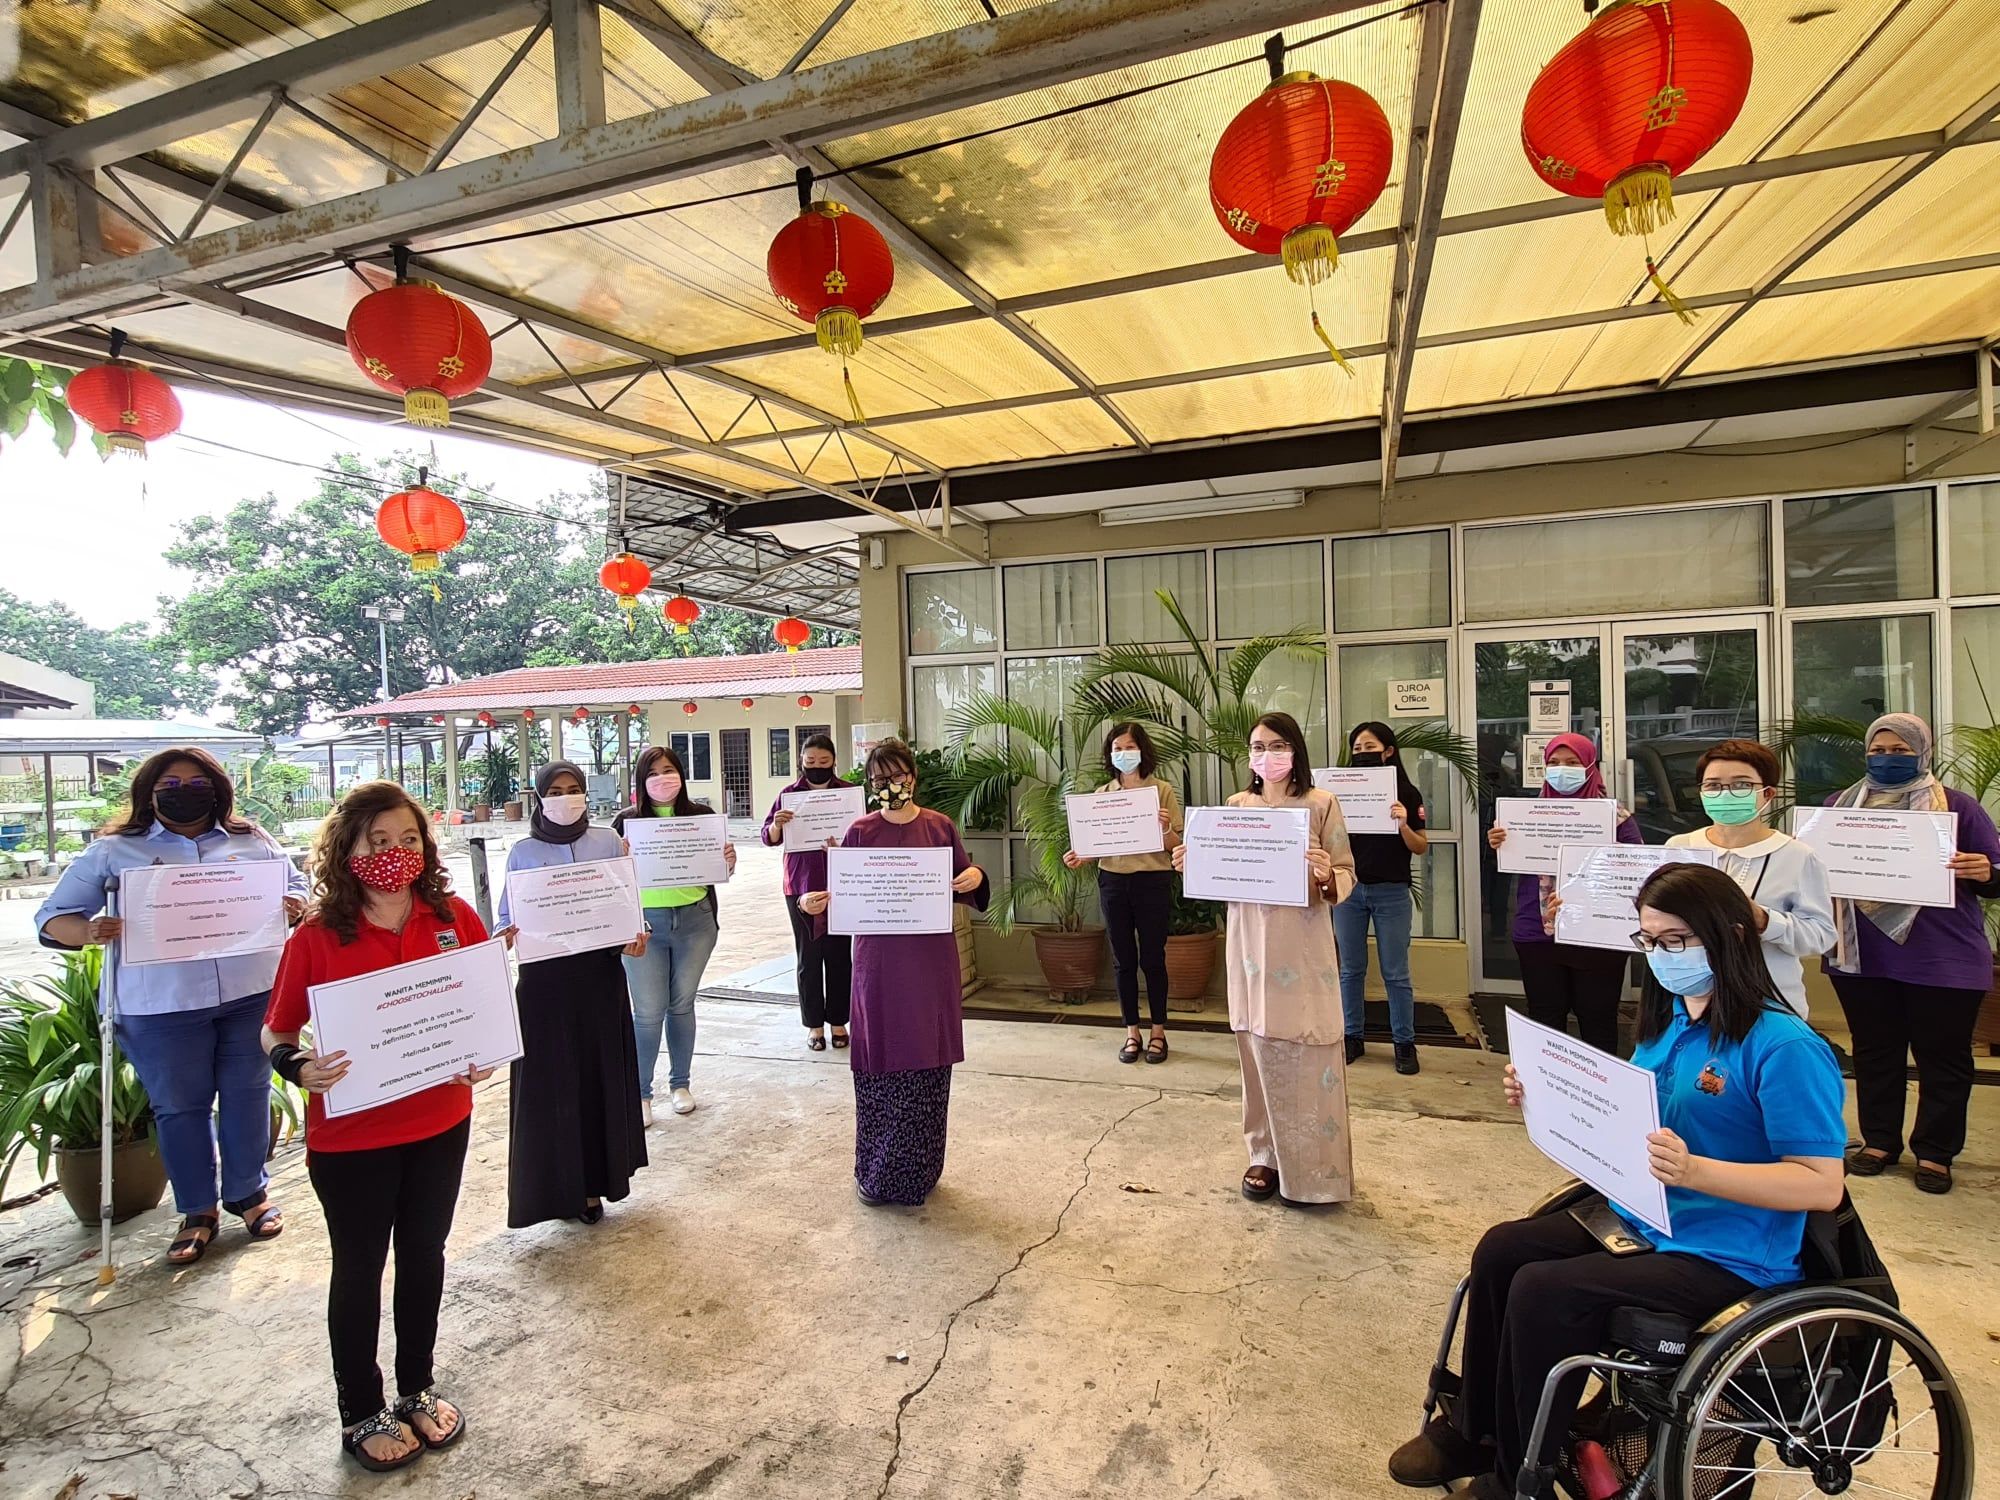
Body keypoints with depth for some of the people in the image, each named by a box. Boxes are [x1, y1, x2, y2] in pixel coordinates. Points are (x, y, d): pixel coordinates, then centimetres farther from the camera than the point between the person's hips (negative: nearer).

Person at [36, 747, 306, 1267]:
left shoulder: (252, 842, 8)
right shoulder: (114, 850, 4)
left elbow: (295, 886, 15)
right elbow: (53, 918, 5)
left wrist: (295, 905, -10)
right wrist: (89, 930, -18)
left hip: (251, 995, 1)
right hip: (162, 1009, -1)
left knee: (247, 1095, 11)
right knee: (179, 1106, 9)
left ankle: (249, 1193, 30)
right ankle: (197, 1211, 27)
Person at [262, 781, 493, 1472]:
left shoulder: (455, 918, -8)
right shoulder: (316, 938, -15)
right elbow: (276, 1033, -5)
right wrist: (300, 1067, -25)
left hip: (441, 1124, 3)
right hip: (351, 1136, -3)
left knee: (424, 1253, 20)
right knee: (359, 1268, 15)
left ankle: (416, 1389, 42)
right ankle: (360, 1411, 38)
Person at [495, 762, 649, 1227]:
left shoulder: (608, 842, 4)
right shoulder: (522, 852, 2)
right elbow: (508, 918, 5)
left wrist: (635, 937, -13)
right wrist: (505, 939, -17)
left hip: (600, 976, 1)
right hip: (544, 978, -1)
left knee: (601, 1075, 7)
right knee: (549, 1081, 3)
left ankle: (593, 1182, 22)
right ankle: (557, 1184, 17)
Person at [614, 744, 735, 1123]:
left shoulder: (702, 815, 1)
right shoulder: (627, 821, -3)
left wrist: (729, 861, -13)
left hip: (695, 921, 2)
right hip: (644, 922, -1)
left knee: (682, 1004, 14)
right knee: (648, 1011, 2)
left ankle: (681, 1083, 30)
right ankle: (640, 1093, 19)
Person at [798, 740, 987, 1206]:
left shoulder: (940, 826, 4)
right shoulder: (861, 832, 0)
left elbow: (962, 887, 11)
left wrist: (975, 877, -11)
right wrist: (812, 902, -18)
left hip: (933, 962, 2)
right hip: (879, 963, -1)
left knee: (929, 1065, 8)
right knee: (880, 1065, 3)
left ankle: (919, 1172, 25)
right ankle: (875, 1174, 21)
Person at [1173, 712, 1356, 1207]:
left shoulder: (1321, 804, -3)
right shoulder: (1237, 805, 8)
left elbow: (1347, 876, -3)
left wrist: (1326, 875, -24)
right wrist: (1192, 864, -5)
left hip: (1303, 945, -3)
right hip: (1250, 942, 4)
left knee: (1308, 1055, 0)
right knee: (1260, 1050, 9)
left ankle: (1314, 1167, 15)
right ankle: (1267, 1154, 25)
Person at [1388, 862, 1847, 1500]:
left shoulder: (1784, 1047, -19)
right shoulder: (1669, 1020, 6)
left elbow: (1822, 1184, -22)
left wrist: (1694, 1170, -35)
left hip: (1727, 1259, -8)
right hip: (1639, 1221, 8)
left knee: (1542, 1290, -21)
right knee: (1501, 1249, -2)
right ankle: (1472, 1430, 16)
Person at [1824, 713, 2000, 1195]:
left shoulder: (1957, 807, 0)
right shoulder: (1840, 805, 7)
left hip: (1941, 961, -2)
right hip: (1861, 956, 2)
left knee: (1943, 1056, 8)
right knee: (1874, 1051, 13)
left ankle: (1935, 1151, 21)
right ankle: (1879, 1140, 25)